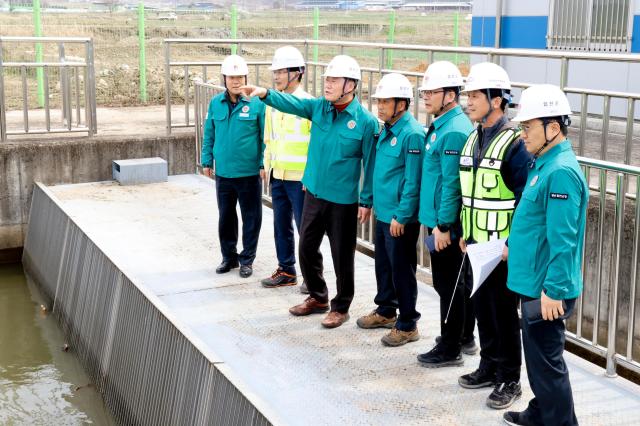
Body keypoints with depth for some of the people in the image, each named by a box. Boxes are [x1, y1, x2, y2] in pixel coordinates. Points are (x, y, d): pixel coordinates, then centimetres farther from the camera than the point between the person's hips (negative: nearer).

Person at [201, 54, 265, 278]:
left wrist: (264, 163, -7)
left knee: (251, 218, 7)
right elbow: (209, 134, 11)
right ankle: (229, 257, 30)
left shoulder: (256, 103, -9)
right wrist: (207, 160, 10)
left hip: (249, 173, -4)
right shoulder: (215, 103, 3)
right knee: (225, 217, 15)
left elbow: (265, 136, -6)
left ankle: (247, 259, 21)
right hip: (223, 172, 4)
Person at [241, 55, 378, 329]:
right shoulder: (318, 107, 1)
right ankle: (318, 297, 34)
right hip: (314, 193, 6)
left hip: (344, 200, -5)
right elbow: (291, 103, -13)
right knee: (307, 247, 15)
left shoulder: (366, 121, -13)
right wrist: (265, 94, -33)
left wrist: (367, 201, -9)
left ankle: (341, 307, 24)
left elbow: (370, 164, -10)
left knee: (342, 255, 6)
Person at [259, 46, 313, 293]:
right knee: (281, 226, 14)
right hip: (277, 176, 7)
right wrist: (266, 165, 17)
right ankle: (286, 271, 26)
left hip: (300, 178, -7)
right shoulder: (272, 103, 9)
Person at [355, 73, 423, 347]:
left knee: (402, 270, 1)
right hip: (383, 212, 9)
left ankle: (408, 325, 14)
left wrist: (401, 216, -20)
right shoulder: (386, 130, 9)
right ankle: (386, 311, 37)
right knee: (383, 265, 20)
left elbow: (413, 181, -21)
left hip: (401, 218, -9)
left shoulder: (412, 134, -19)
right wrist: (369, 200, 18)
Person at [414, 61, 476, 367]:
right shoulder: (440, 125, 12)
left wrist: (443, 224, -20)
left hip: (445, 223, -10)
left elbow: (452, 183, -22)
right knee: (452, 282, 19)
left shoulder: (454, 131, -19)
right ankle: (463, 338, 32)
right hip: (438, 219, 10)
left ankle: (449, 350, 11)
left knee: (448, 284, 0)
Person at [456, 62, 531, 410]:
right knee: (481, 309, 16)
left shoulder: (513, 144, -16)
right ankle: (489, 367, 32)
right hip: (474, 245, 8)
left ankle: (509, 381, 16)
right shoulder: (473, 139, 10)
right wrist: (464, 234, 15)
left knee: (504, 314, 3)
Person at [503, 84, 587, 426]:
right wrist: (514, 246, 23)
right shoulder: (543, 164, 10)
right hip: (533, 279, 10)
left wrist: (554, 290, -24)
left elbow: (563, 240, -25)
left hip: (547, 288, -10)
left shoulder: (561, 172, -22)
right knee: (537, 355, 22)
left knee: (546, 361, 0)